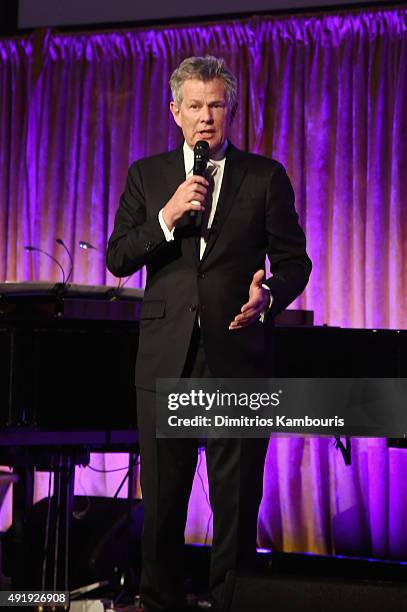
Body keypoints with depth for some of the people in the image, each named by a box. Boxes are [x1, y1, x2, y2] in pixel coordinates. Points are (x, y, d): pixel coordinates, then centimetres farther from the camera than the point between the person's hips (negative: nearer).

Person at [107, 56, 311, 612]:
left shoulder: (265, 176, 5)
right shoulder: (147, 175, 10)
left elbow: (294, 260, 5)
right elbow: (117, 259, 4)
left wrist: (270, 294, -17)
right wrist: (167, 217, -11)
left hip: (238, 358, -1)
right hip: (166, 357, 2)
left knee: (237, 501, 3)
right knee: (161, 500, 10)